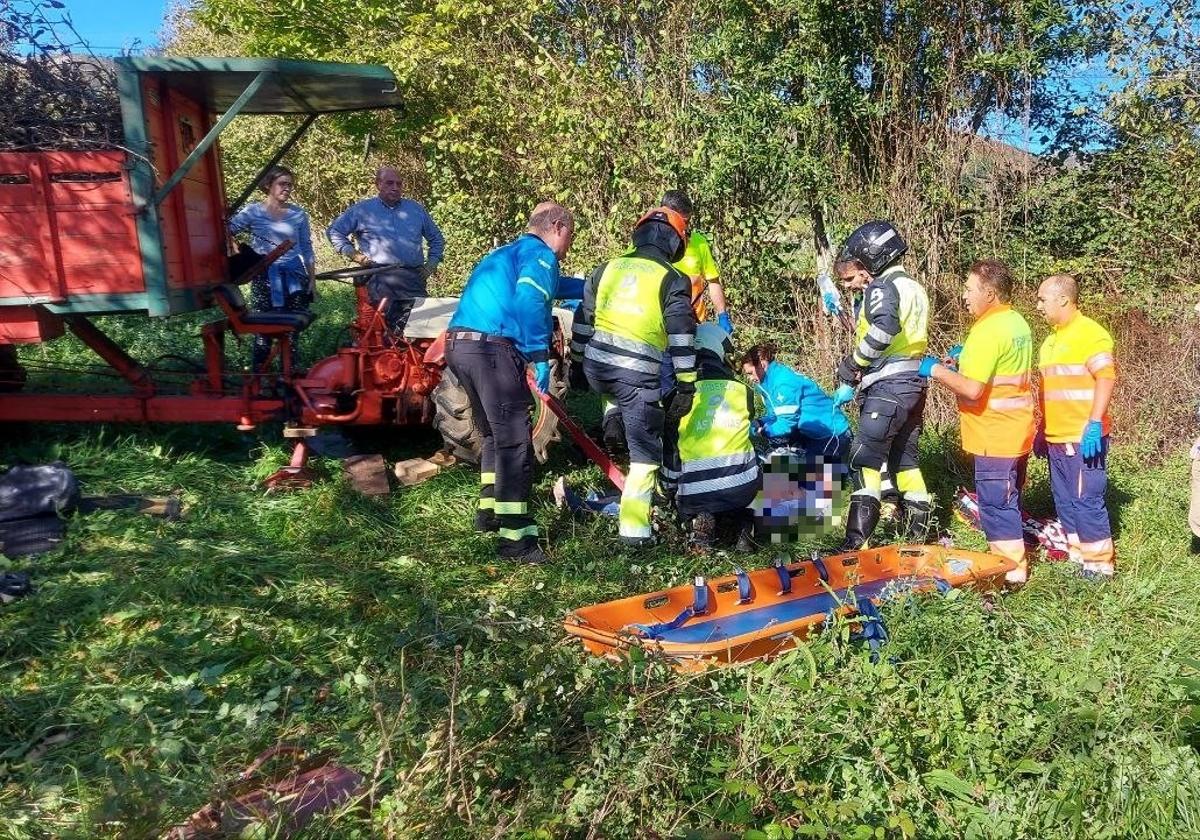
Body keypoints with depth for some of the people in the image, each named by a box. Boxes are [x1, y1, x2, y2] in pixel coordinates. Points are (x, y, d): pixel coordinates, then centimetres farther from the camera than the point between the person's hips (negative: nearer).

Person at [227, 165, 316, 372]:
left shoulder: (298, 214, 8)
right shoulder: (252, 212, 3)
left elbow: (306, 249, 11)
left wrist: (312, 280, 8)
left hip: (294, 278, 2)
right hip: (265, 279, -1)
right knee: (263, 331, -2)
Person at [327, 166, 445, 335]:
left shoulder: (416, 209, 22)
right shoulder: (362, 209, 15)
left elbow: (436, 239, 29)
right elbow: (334, 231, 18)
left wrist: (431, 264, 15)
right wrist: (353, 253, 5)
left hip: (414, 276, 2)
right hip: (380, 276, -2)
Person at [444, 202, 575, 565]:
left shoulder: (505, 253, 28)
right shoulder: (540, 255, -1)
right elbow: (529, 301, -20)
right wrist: (540, 356, -17)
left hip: (458, 344, 10)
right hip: (492, 349, -10)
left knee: (495, 435, 23)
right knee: (515, 441, -7)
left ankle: (489, 510, 32)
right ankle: (514, 537, -8)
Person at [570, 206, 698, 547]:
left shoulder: (607, 269, 13)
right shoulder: (672, 280, 1)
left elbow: (583, 319, 17)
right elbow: (682, 338, -3)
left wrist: (578, 360, 27)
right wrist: (686, 385, 2)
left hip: (596, 366, 5)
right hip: (638, 374, -4)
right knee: (645, 451, 4)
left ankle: (613, 421, 27)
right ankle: (634, 527, 3)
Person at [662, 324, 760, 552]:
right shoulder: (743, 391, 6)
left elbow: (671, 449, 10)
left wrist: (669, 488, 25)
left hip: (696, 492, -1)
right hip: (744, 486, 1)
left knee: (684, 502, 32)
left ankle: (700, 520, -1)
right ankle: (745, 520, 10)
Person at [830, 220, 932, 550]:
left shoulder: (882, 287, -8)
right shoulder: (913, 287, 20)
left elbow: (883, 328, -27)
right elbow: (906, 337, 16)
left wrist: (850, 370, -19)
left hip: (889, 384, -10)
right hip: (914, 382, 10)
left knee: (865, 458, -10)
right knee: (904, 457, 17)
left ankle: (856, 541, -15)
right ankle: (919, 532, 23)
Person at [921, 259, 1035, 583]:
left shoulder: (988, 330, -22)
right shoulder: (1017, 322, 9)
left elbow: (972, 389, -27)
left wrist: (936, 370, -15)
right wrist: (966, 356, 11)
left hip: (995, 436, -10)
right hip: (1017, 432, 10)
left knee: (995, 503, 0)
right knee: (1009, 499, 20)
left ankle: (1010, 568, 9)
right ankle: (1012, 560, 31)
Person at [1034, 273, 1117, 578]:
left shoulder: (1090, 333, -10)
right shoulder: (1052, 339, 17)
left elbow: (1107, 378, -19)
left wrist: (1094, 423, -26)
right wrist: (1043, 429, 23)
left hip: (1084, 438, -9)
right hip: (1057, 438, 9)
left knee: (1086, 500, -4)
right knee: (1064, 501, 13)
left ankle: (1100, 564, 6)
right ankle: (1077, 557, 23)